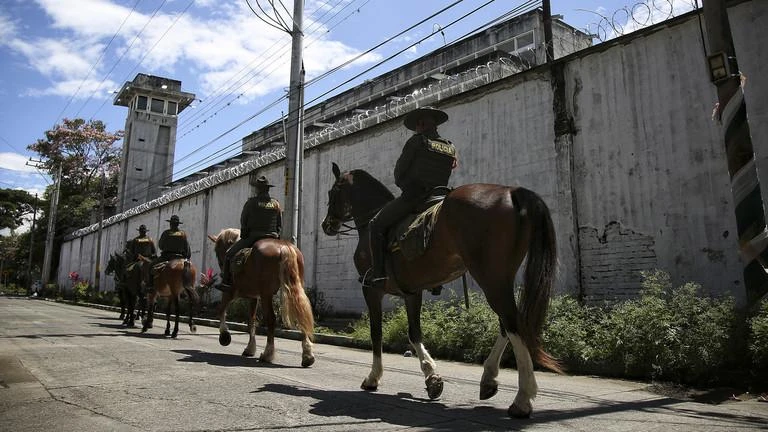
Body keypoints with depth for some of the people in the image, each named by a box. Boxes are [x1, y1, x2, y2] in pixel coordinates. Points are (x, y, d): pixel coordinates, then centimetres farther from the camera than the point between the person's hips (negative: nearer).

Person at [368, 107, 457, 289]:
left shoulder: (417, 141, -4)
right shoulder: (451, 147, 13)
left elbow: (399, 171, -2)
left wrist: (403, 184, 18)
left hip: (411, 197, -7)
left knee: (376, 225, 4)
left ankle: (378, 272, -6)